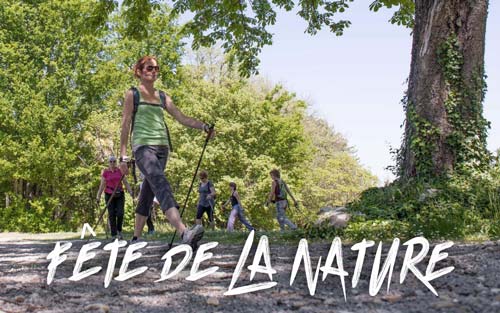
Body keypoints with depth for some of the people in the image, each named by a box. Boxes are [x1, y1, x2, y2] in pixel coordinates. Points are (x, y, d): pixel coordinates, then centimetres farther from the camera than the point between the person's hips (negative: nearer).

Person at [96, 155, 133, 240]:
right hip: (109, 195, -1)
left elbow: (125, 182, 2)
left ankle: (119, 231, 12)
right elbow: (102, 185, -1)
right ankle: (114, 235, 3)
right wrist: (98, 197, -6)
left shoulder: (120, 171, 2)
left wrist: (130, 191, -10)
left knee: (120, 213, -11)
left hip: (119, 195, 1)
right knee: (112, 215, -3)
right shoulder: (105, 172, -2)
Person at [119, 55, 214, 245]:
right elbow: (125, 125, 2)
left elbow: (181, 118, 14)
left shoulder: (162, 97, 19)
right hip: (143, 146, -6)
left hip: (162, 147, 6)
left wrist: (203, 126, -2)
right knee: (161, 184, -25)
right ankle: (184, 232, -44)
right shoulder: (133, 94, 6)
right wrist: (123, 155, -3)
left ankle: (136, 238, 18)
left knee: (149, 192, 7)